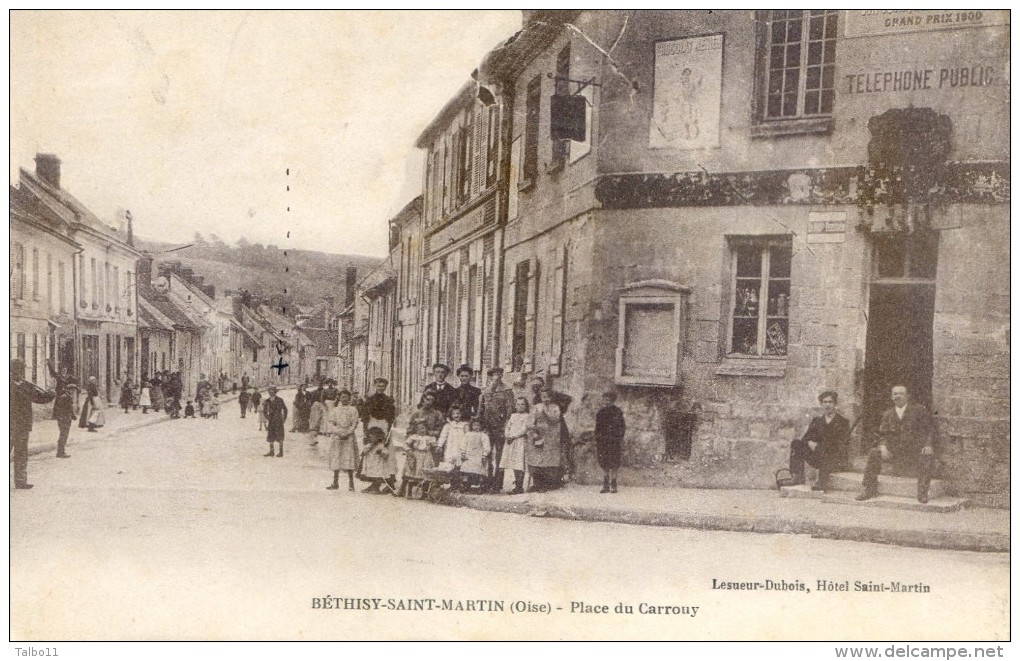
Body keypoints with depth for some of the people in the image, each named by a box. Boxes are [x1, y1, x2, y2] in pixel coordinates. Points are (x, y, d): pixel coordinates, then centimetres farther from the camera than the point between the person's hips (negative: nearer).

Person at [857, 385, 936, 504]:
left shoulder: (919, 410, 1)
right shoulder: (887, 414, 11)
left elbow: (930, 428, -2)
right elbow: (883, 434, 9)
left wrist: (928, 445, -18)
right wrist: (883, 446, -13)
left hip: (916, 449, -3)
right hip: (895, 449, 3)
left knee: (927, 456, -35)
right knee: (874, 453, -17)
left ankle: (923, 493, -21)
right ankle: (869, 489, -9)